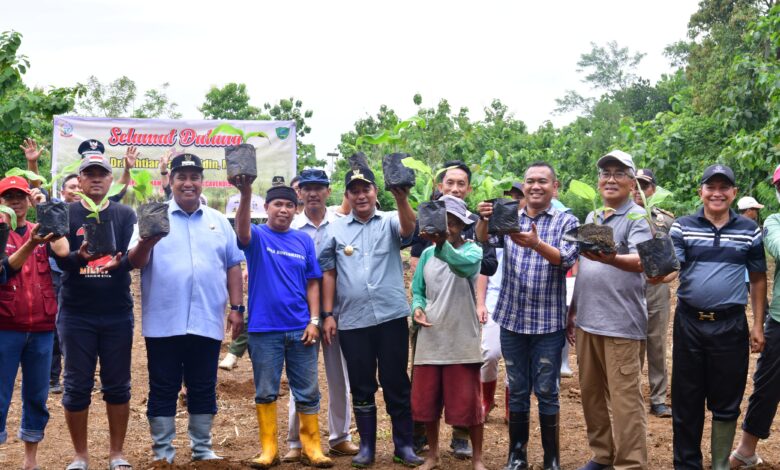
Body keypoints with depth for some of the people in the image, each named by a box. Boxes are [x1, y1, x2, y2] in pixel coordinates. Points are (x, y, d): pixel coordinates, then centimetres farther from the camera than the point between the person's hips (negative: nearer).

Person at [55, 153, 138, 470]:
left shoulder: (125, 214, 4)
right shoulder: (66, 214, 2)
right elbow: (60, 259, -9)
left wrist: (118, 262, -30)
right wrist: (79, 256, -31)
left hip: (118, 313, 1)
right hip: (76, 314, -1)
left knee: (117, 385, 7)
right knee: (77, 386, 5)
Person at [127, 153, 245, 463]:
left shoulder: (219, 221, 12)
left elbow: (233, 266, 13)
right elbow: (135, 262, -6)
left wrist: (237, 307, 5)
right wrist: (146, 242, -28)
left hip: (207, 322, 3)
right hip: (164, 323, -2)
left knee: (203, 390, 10)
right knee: (163, 390, 5)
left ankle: (202, 449, 22)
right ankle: (162, 452, 15)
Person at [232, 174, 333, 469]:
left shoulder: (304, 240, 8)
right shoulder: (258, 237, -1)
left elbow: (312, 283, 9)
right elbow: (242, 231, -25)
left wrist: (314, 320, -3)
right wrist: (245, 193, -42)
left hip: (300, 328, 2)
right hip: (264, 329, -2)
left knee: (307, 392, 6)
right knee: (265, 392, 6)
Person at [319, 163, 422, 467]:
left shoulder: (390, 221, 4)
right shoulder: (336, 229, 8)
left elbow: (408, 229, -19)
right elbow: (328, 273, 10)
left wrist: (402, 199, -39)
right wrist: (328, 314, 3)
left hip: (391, 317, -1)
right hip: (352, 321, 2)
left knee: (397, 384, 5)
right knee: (361, 387, 9)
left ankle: (404, 445, 15)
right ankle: (367, 445, 21)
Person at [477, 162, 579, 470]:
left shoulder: (566, 222, -1)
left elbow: (566, 259, -18)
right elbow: (483, 240, -12)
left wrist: (537, 244, -38)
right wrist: (484, 219, -36)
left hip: (548, 322, -2)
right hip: (512, 319, 3)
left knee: (546, 391, 4)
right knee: (517, 390, 11)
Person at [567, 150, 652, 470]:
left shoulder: (637, 217, -6)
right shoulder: (591, 218, 15)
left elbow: (641, 262, -24)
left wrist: (609, 258, -42)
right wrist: (572, 311, 19)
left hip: (621, 323, -7)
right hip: (586, 321, 7)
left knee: (624, 398, -5)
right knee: (591, 392, 14)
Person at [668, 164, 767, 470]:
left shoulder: (750, 231, 4)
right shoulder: (682, 227, 1)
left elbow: (758, 279, 9)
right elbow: (670, 268, -9)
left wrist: (758, 324, 6)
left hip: (730, 326, 0)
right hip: (689, 323, 0)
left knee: (726, 402, 8)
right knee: (686, 399, 8)